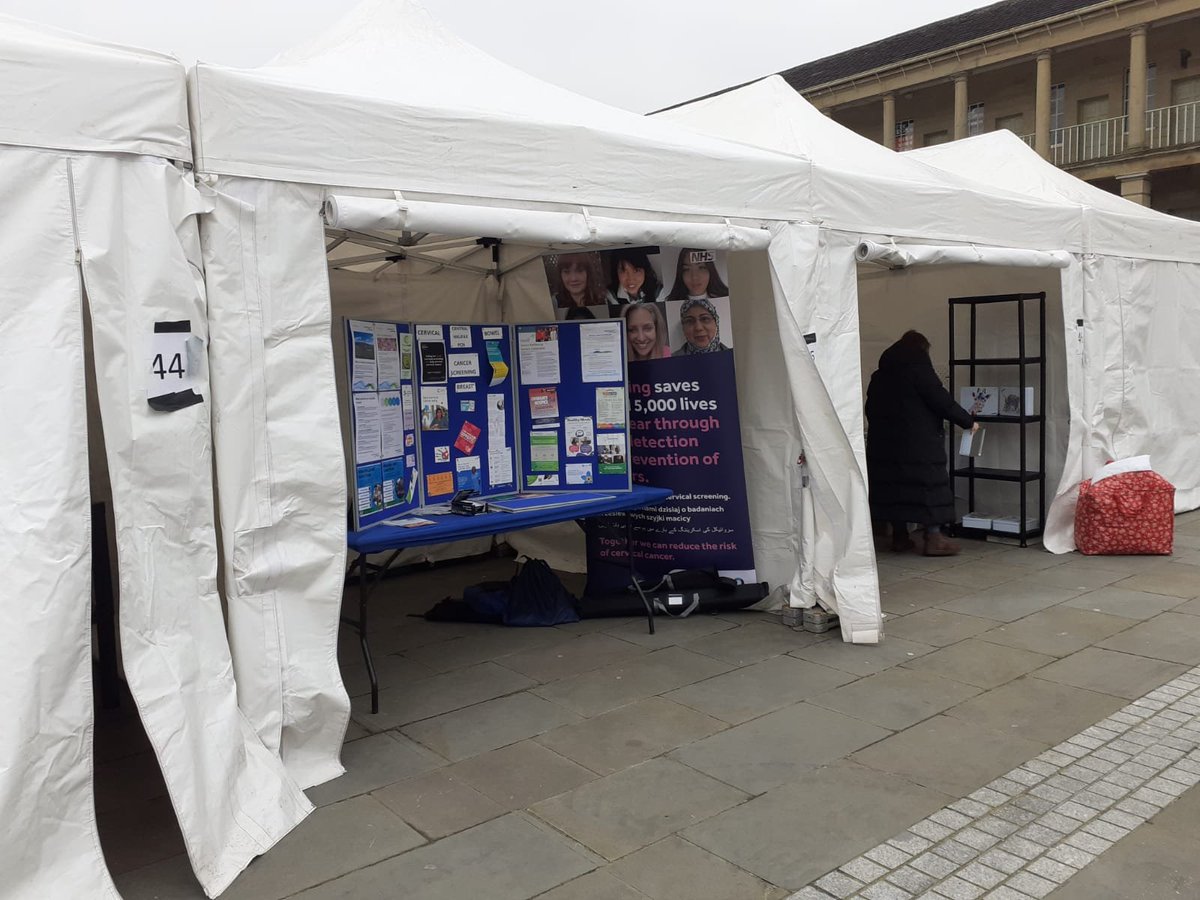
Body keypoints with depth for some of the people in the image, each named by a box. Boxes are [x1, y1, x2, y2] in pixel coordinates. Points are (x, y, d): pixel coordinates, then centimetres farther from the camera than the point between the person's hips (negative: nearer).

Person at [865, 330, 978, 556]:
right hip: (919, 443, -7)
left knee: (894, 485, 10)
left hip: (884, 442, 7)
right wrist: (968, 421, -2)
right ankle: (933, 538, -2)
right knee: (929, 485, -1)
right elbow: (942, 401, -12)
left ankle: (899, 537, 14)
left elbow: (871, 409, 18)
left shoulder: (880, 375, 12)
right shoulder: (918, 369, -10)